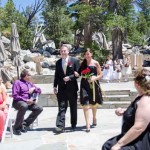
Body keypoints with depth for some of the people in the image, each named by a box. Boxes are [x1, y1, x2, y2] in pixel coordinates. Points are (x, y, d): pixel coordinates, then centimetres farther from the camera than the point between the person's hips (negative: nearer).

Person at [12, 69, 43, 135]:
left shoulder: (30, 83, 19)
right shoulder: (17, 82, -2)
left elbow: (39, 91, 22)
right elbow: (15, 96, -12)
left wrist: (34, 88, 0)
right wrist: (26, 100, -18)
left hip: (29, 102, 7)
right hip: (18, 102, -7)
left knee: (39, 109, -15)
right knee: (24, 106, -40)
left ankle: (25, 124, -5)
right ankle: (17, 127, -24)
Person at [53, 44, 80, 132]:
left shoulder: (75, 61, -2)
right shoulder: (58, 62, 9)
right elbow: (56, 75, 11)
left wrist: (69, 77, -19)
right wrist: (55, 86, 5)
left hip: (72, 88, -2)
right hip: (61, 88, 2)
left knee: (73, 107, 10)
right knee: (62, 107, -4)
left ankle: (74, 125, 23)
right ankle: (60, 126, -7)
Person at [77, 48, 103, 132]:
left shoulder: (95, 63, 0)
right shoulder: (82, 63, 7)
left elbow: (100, 75, 0)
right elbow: (80, 73, 14)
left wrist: (94, 78, -17)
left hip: (93, 85, 0)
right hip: (85, 85, 1)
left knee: (94, 104, 18)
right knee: (85, 105, -11)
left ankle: (94, 117, 46)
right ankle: (88, 125, -10)